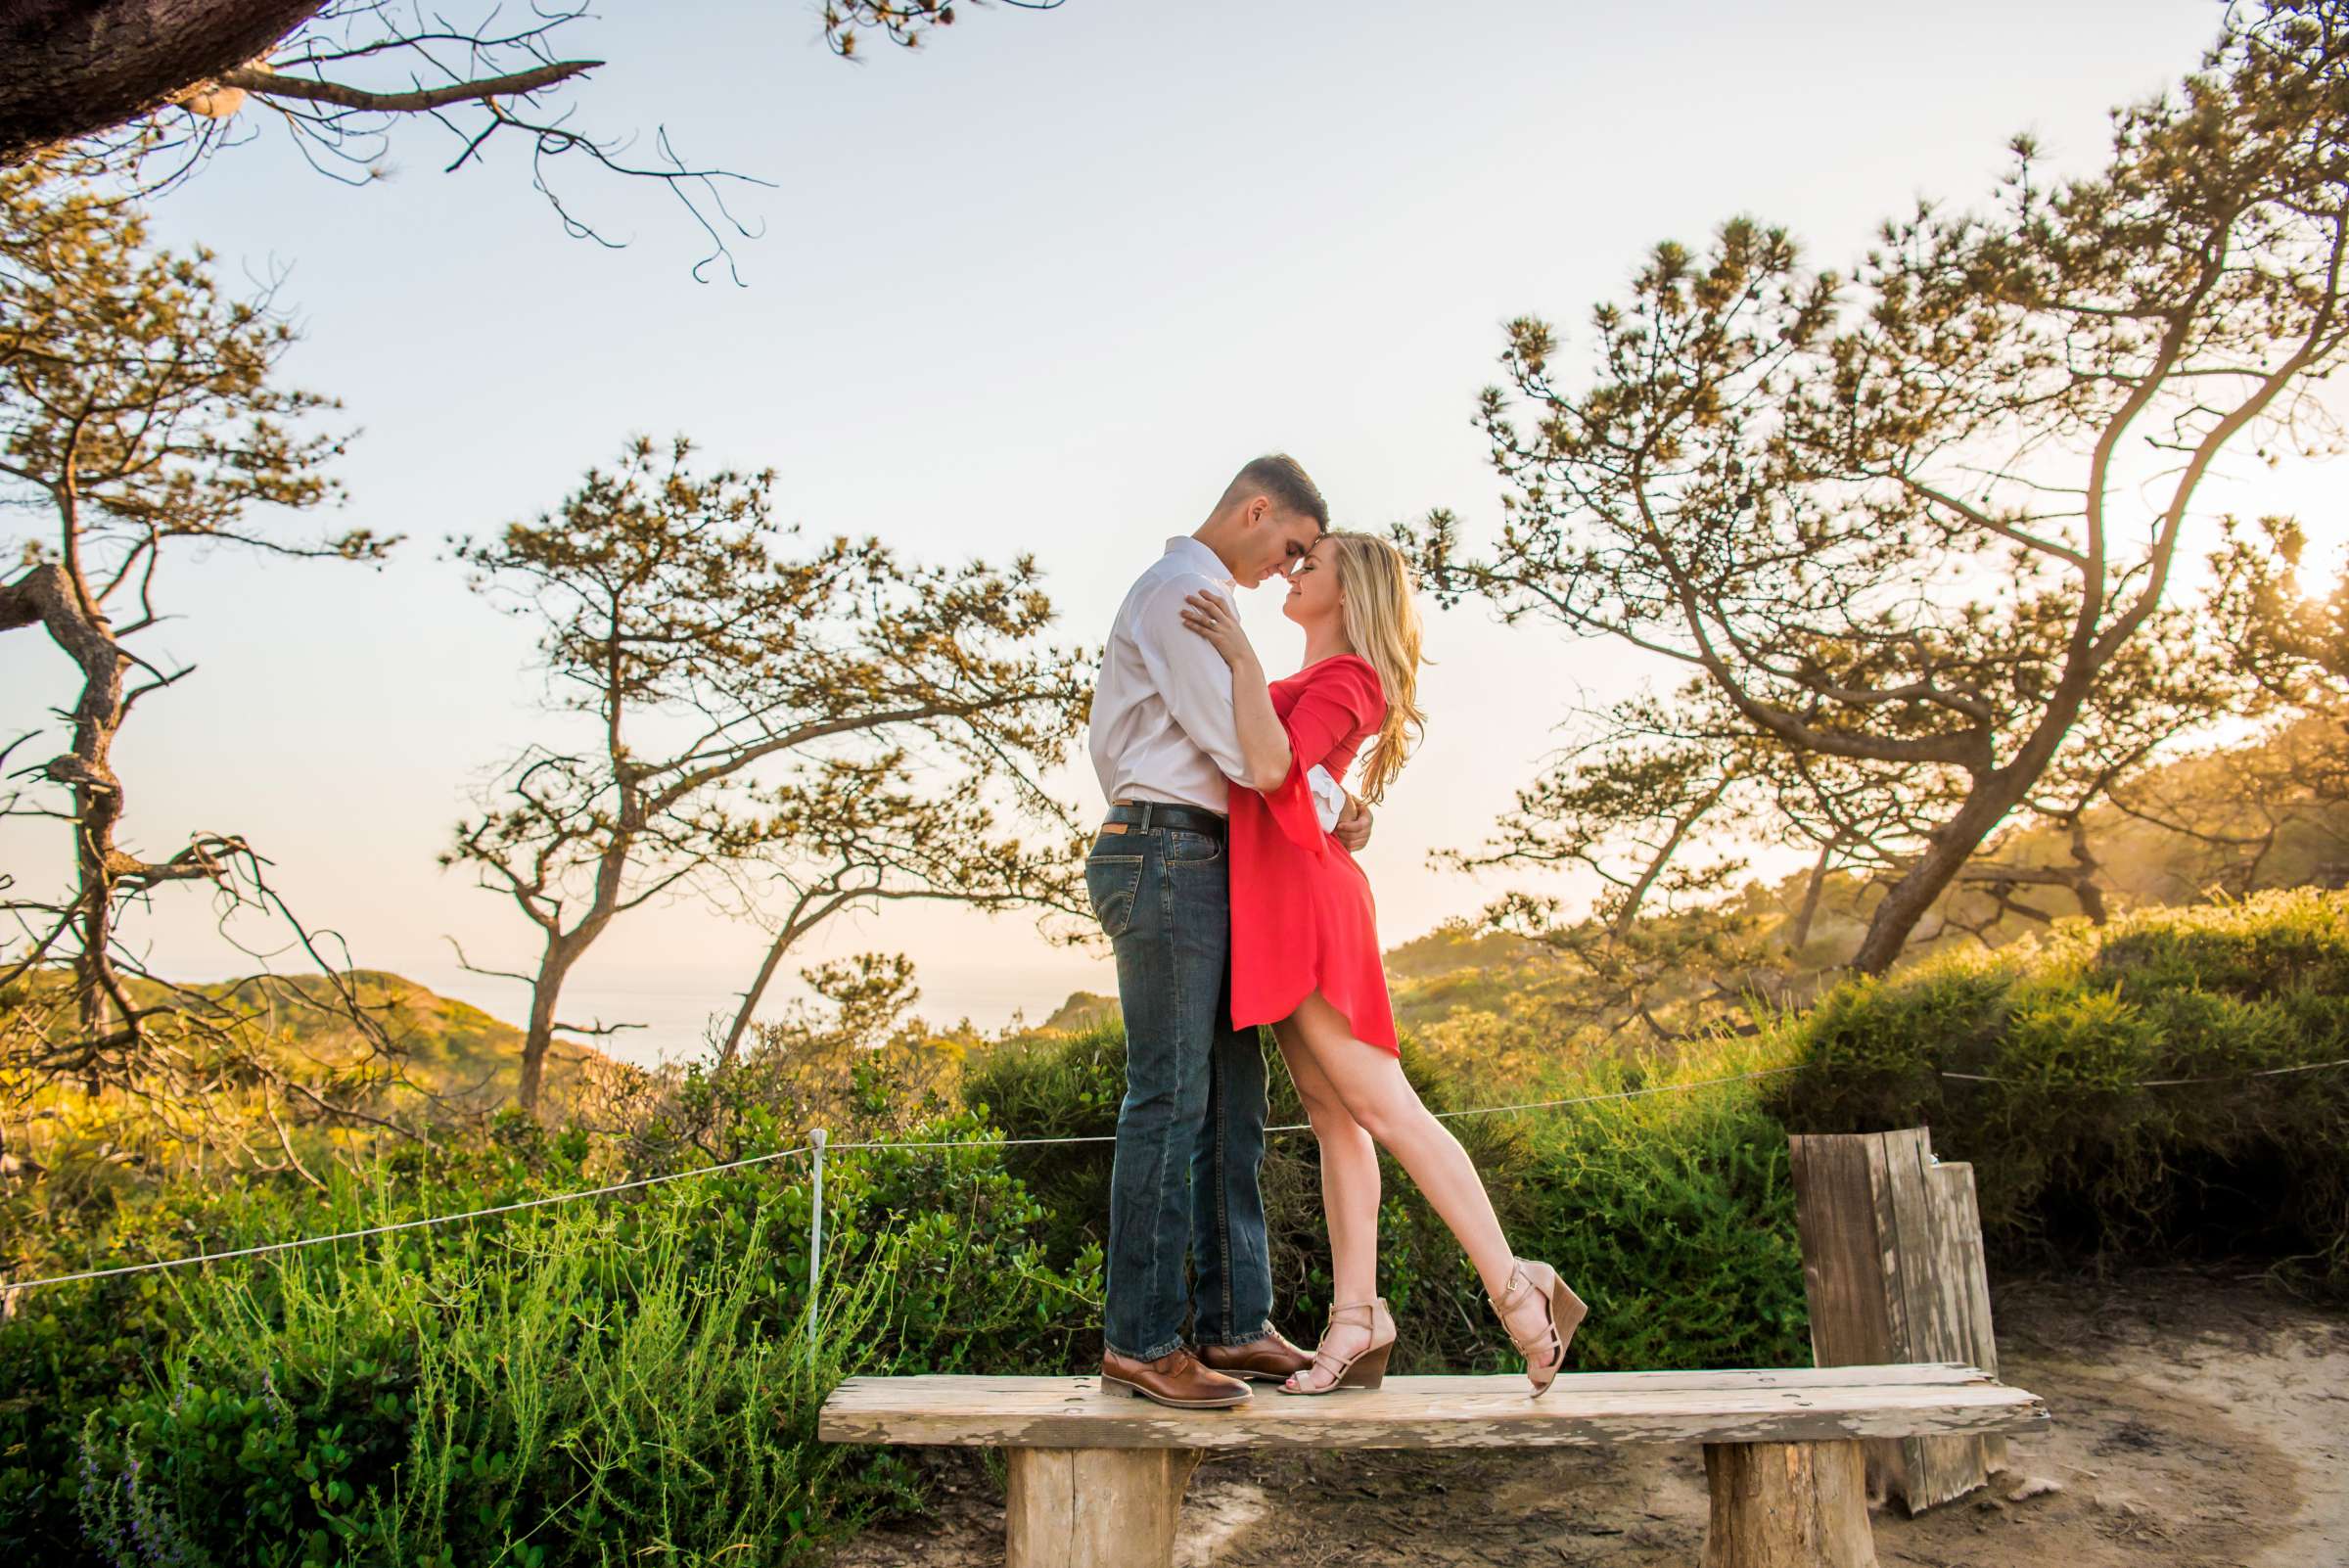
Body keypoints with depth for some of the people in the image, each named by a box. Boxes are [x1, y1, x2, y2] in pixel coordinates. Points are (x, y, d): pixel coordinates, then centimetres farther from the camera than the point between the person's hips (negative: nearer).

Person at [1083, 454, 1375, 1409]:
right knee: (1171, 1097, -10)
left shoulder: (1199, 597, 26)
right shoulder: (1181, 589, -6)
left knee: (1233, 1097, 7)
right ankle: (1139, 1342, -3)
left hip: (1197, 865, 10)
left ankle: (1232, 1325, 11)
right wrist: (1337, 817, -2)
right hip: (1168, 855, -10)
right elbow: (1239, 741, -14)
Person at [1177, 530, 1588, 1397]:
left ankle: (1515, 1289, -7)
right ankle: (1357, 1317, 5)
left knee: (1380, 1106, -11)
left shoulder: (1347, 676, -7)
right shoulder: (1313, 681, 22)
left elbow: (1271, 769, -22)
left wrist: (1243, 658, -20)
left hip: (1304, 900, -9)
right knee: (1334, 1115, 4)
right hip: (1277, 908, 9)